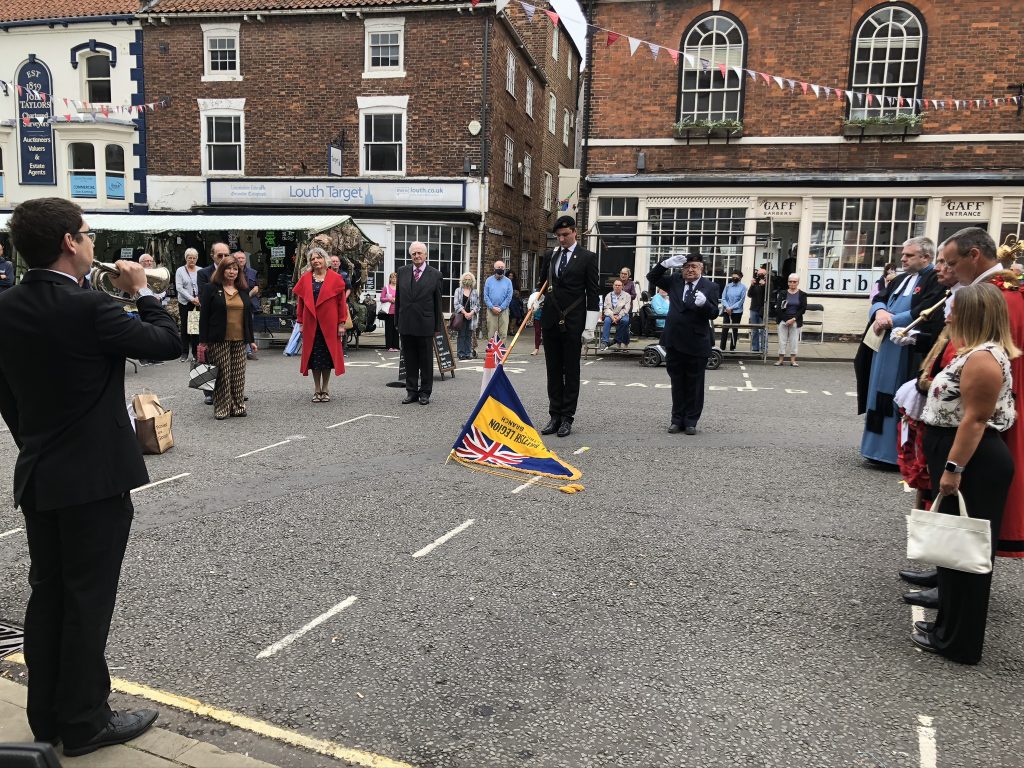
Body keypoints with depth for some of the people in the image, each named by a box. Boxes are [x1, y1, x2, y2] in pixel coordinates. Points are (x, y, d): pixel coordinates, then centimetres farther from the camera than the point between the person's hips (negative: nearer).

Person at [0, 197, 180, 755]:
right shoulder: (88, 308, -20)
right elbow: (167, 343, -12)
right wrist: (141, 292, 1)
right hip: (94, 477, -7)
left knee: (47, 595, 17)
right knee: (88, 599, 4)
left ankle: (47, 715, 30)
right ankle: (83, 721, 17)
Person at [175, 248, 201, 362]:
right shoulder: (180, 270, 3)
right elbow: (179, 287, -5)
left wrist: (199, 298, -11)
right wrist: (191, 299, -12)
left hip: (198, 303, 1)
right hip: (185, 303, -1)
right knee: (185, 327, 2)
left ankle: (196, 352, 8)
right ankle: (184, 353, 7)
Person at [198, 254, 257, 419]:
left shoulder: (243, 290, 15)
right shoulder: (212, 289, 1)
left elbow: (248, 315, 18)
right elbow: (204, 316, -2)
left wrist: (251, 339, 13)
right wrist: (203, 341, -7)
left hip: (239, 340, 4)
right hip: (219, 341, -4)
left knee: (238, 375, 4)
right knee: (222, 375, -2)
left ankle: (237, 406, 13)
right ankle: (221, 408, 5)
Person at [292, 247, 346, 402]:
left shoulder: (335, 278, 0)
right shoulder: (305, 278, 6)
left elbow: (341, 302, -1)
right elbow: (300, 301, 8)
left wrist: (341, 323, -5)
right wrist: (300, 322, 3)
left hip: (329, 323, -2)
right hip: (311, 323, 2)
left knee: (327, 355, 4)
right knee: (314, 356, 5)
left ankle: (325, 389, 15)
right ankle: (317, 390, 14)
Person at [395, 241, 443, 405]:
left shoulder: (435, 275, -1)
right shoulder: (402, 272, 7)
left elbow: (438, 302, 1)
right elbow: (398, 298, 12)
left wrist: (437, 326, -1)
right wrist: (397, 320, 9)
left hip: (425, 325, -3)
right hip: (406, 324, 3)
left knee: (426, 361, 6)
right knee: (409, 360, 9)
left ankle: (425, 392, 15)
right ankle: (411, 391, 18)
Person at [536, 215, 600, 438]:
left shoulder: (588, 257, -1)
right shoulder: (550, 257, 12)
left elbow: (593, 293, -3)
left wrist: (589, 327, -8)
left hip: (573, 322, -4)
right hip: (550, 320, 5)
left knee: (571, 371, 2)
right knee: (553, 371, 7)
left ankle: (567, 418, 7)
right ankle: (555, 415, 14)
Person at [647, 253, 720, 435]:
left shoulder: (710, 287, -3)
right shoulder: (674, 281, 8)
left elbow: (713, 314, -9)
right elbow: (652, 277, 9)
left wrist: (704, 303, -29)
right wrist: (666, 264, -5)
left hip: (697, 344, -3)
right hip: (675, 342, 4)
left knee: (694, 385, 6)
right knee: (677, 384, 12)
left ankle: (691, 421, 15)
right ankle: (677, 420, 20)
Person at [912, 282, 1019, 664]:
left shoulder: (982, 358, -19)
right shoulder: (979, 353, 15)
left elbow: (975, 419, -24)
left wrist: (953, 468, -25)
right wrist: (950, 464, 22)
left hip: (974, 464, -11)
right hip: (967, 460, 11)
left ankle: (958, 641, 11)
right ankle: (950, 625, 30)